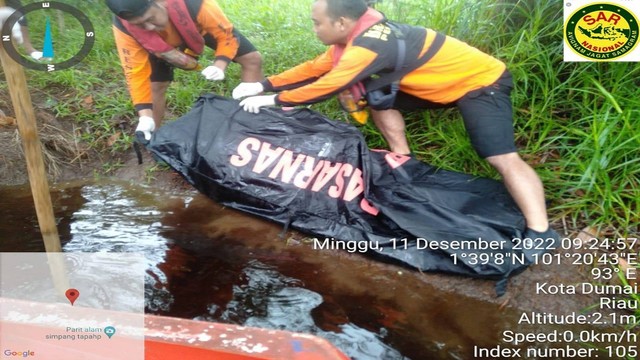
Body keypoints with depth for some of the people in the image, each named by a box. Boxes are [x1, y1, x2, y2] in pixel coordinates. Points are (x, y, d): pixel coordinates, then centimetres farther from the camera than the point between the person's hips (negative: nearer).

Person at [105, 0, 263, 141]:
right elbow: (136, 72, -30)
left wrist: (219, 65, -48)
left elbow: (226, 35, -31)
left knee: (252, 59, -7)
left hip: (202, 27, 0)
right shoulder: (123, 27, -38)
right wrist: (145, 116, -38)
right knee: (155, 86, -8)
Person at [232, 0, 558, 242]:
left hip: (482, 81, -9)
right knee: (379, 98, 10)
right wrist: (263, 85, 2)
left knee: (503, 159, -22)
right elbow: (315, 69, 4)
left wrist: (272, 100, -17)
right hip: (446, 79, 9)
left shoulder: (370, 44, -30)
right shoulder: (359, 34, -1)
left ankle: (540, 234, -21)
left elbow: (327, 87, -28)